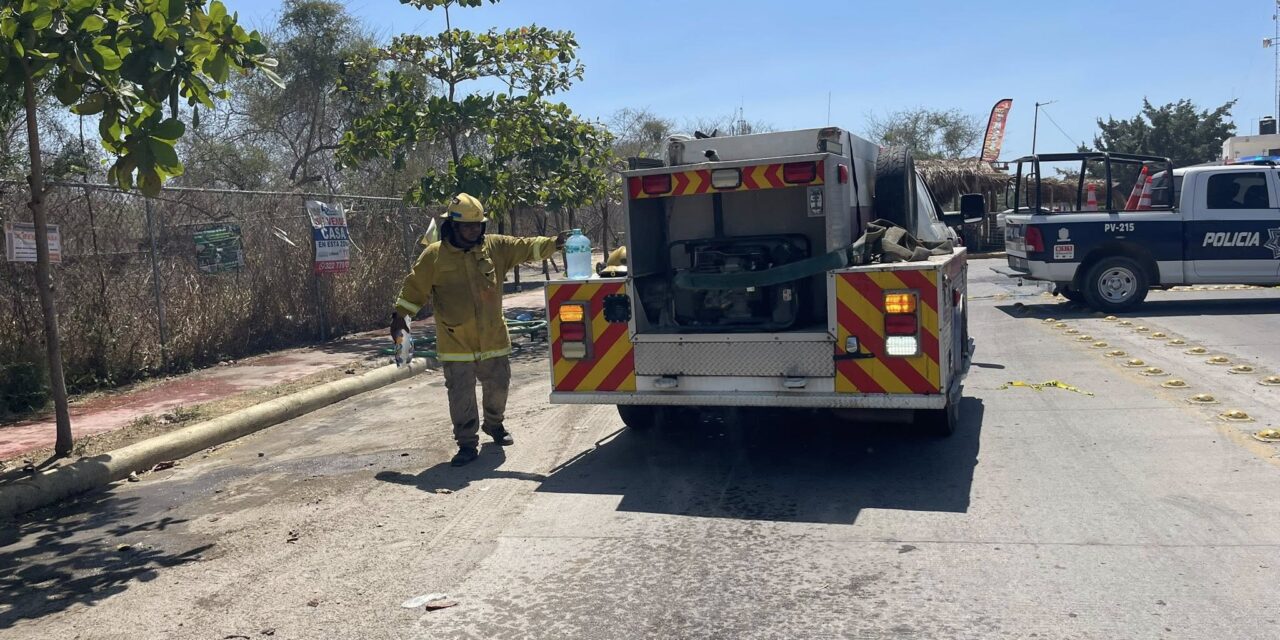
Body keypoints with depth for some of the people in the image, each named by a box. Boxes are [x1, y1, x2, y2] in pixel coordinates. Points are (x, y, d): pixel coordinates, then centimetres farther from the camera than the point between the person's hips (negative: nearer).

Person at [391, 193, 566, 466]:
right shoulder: (434, 255, -4)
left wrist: (553, 243, -20)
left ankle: (494, 424, 43)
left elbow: (526, 248, -5)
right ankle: (467, 444, 11)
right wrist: (400, 315, -1)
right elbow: (415, 286, 1)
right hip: (455, 343, -3)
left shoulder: (496, 246, 2)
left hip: (493, 339, 3)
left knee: (497, 386, 16)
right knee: (461, 395, -1)